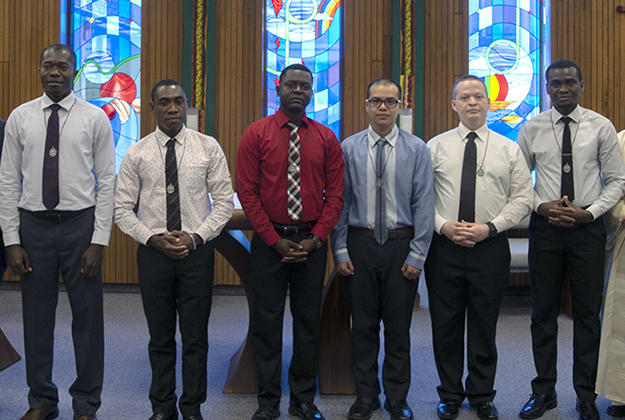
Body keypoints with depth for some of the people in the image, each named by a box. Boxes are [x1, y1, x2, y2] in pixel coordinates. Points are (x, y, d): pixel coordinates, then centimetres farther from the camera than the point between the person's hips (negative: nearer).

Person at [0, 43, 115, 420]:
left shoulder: (95, 118, 0)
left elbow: (107, 182, -2)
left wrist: (99, 241, -8)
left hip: (80, 223, -2)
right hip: (34, 223, 2)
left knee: (88, 317, 5)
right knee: (37, 317, 10)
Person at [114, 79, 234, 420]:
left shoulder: (208, 148, 0)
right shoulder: (137, 154, 1)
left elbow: (224, 202, 0)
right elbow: (122, 208, 2)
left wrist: (195, 236, -12)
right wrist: (153, 238, -12)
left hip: (197, 251, 0)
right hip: (153, 252, 1)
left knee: (196, 337, 6)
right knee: (160, 337, 11)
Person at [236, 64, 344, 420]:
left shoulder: (326, 139, 6)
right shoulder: (256, 134, 0)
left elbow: (336, 194, 4)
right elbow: (247, 192, -4)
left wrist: (315, 239, -7)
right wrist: (275, 240, -9)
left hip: (312, 241, 2)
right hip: (269, 240, -1)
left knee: (309, 321, 8)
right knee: (267, 322, 4)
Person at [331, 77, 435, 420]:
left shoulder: (417, 149, 1)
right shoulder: (349, 148, 2)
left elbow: (423, 204, -1)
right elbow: (340, 202, 2)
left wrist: (417, 254, -6)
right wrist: (340, 250, -3)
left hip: (401, 244, 0)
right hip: (360, 243, 1)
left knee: (399, 326, 8)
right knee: (363, 325, 9)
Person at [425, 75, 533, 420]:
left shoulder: (509, 149, 6)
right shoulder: (435, 147, 5)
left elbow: (522, 198, 2)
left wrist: (490, 227, -11)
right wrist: (442, 225, -12)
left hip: (491, 247, 0)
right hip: (443, 246, 0)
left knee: (484, 325, 9)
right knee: (445, 325, 8)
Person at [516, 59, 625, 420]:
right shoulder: (532, 129, 3)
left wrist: (589, 212, -12)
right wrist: (541, 206, -10)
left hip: (588, 228, 0)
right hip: (545, 228, 1)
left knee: (588, 313, 6)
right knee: (544, 312, 8)